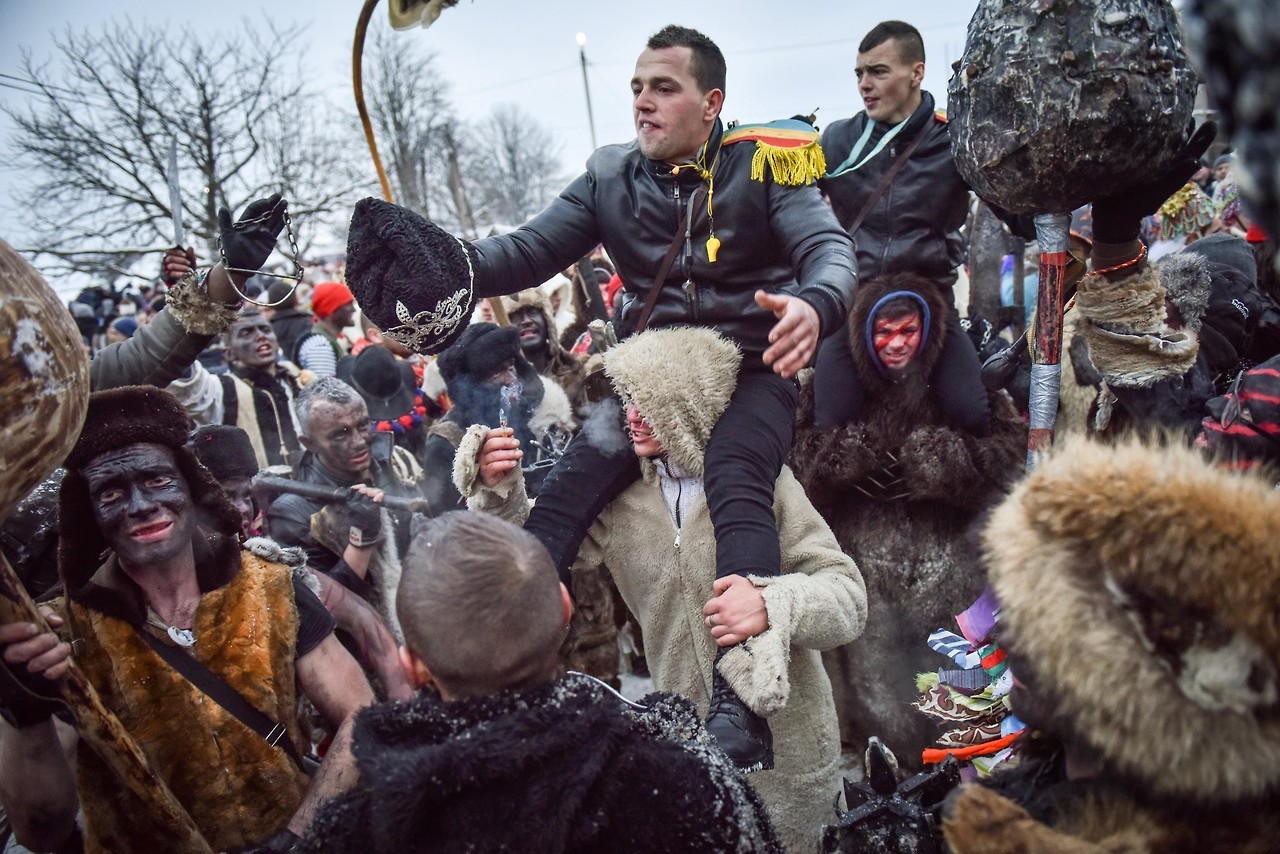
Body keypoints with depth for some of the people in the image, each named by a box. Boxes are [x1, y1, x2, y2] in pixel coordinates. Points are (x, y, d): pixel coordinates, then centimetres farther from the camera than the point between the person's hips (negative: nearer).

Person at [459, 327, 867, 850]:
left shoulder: (761, 480, -11)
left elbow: (848, 595, -15)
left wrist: (773, 604, -34)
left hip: (783, 748, -2)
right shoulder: (620, 496, 0)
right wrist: (498, 492, -17)